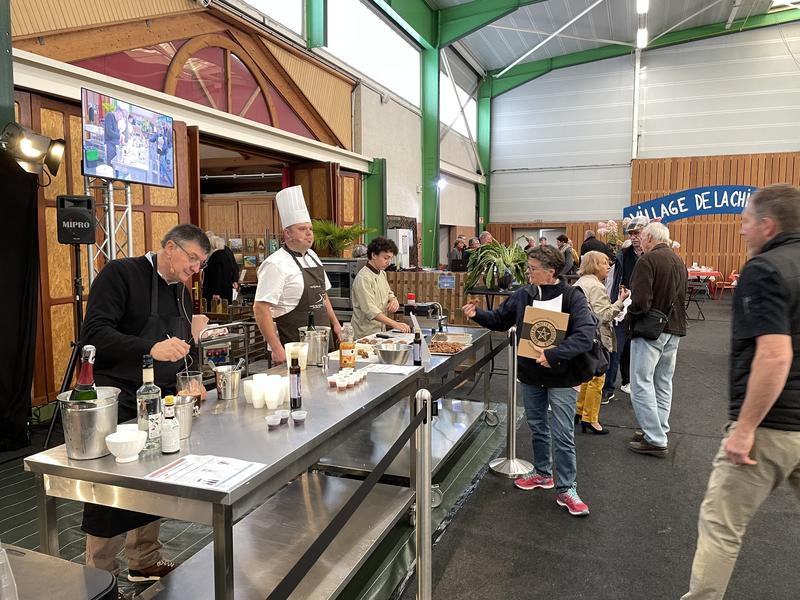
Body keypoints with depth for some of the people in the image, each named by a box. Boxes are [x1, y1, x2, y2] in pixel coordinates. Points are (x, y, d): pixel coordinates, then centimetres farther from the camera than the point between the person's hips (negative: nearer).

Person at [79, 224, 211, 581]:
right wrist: (150, 348, -34)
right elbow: (94, 334, -23)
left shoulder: (181, 291, 11)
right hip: (118, 405, -7)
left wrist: (191, 337, -2)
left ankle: (145, 563, 34)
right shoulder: (121, 274, -12)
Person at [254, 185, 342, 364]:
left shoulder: (312, 256, 11)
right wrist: (277, 349, -24)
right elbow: (260, 308, -20)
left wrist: (335, 323, 16)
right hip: (294, 348, -8)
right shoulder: (277, 264, -15)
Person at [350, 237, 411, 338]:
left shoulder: (382, 274, 12)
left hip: (380, 330, 7)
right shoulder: (363, 278, -16)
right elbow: (370, 310, -23)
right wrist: (395, 324, -30)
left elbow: (389, 293, 26)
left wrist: (394, 300, 2)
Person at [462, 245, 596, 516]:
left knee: (563, 435, 1)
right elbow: (500, 319, 12)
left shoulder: (573, 298, -16)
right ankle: (542, 473, 39)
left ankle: (566, 489, 16)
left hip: (561, 377, -5)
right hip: (530, 374, 5)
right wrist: (477, 314, -5)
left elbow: (585, 334, -26)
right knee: (537, 428, 20)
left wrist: (554, 355, -34)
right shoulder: (523, 295, -1)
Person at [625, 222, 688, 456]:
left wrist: (629, 316, -5)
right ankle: (659, 431, 26)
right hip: (674, 328, 9)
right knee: (664, 383, 16)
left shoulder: (648, 260, -15)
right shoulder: (679, 262, 13)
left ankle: (655, 440, -2)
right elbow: (682, 298, 19)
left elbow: (640, 301, -22)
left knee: (642, 384, -3)